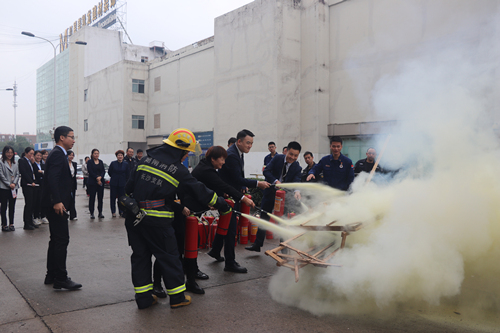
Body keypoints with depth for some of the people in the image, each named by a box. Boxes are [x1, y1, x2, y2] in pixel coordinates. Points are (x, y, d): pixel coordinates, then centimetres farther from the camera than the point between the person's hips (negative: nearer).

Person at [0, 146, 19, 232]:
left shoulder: (15, 163, 14)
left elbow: (17, 174, 9)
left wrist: (14, 183, -6)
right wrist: (9, 184, -12)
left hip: (14, 188, 5)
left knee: (12, 206, 8)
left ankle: (11, 224, 14)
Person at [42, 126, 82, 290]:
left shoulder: (57, 153, 19)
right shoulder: (58, 154, -13)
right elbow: (52, 178, -24)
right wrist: (57, 202, -28)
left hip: (56, 204, 11)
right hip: (56, 204, -11)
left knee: (56, 240, 15)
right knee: (62, 239, -7)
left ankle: (51, 276, 24)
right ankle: (60, 278, -1)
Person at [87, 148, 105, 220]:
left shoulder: (101, 162, 12)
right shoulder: (89, 162, 0)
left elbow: (103, 171, 4)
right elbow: (90, 172, -9)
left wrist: (100, 177, -13)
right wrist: (97, 178, -16)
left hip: (101, 182, 4)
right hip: (92, 182, -4)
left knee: (100, 197, 5)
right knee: (92, 198, 0)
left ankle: (100, 212, 12)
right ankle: (92, 213, 7)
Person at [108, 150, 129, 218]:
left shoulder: (126, 164, 1)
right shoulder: (113, 163, -1)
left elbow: (127, 175, 5)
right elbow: (109, 172, 8)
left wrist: (125, 182, 3)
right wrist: (114, 177, 12)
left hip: (122, 184, 0)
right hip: (113, 183, 0)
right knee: (113, 197, 3)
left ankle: (121, 211, 15)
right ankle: (113, 212, 13)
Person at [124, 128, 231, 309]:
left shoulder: (147, 159, 7)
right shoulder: (178, 170, -7)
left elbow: (130, 185, 10)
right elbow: (200, 191, -2)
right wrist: (223, 205, 8)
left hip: (134, 216, 6)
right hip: (157, 219, -5)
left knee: (140, 255, 14)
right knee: (169, 256, 8)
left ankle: (143, 297, 22)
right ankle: (177, 297, 18)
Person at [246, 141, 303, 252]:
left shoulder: (297, 168, -9)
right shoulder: (278, 158, -9)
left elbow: (296, 181, -21)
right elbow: (266, 171, -14)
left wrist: (296, 191, -43)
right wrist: (275, 181, -29)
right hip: (271, 192, 1)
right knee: (263, 218, 8)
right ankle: (257, 245, 19)